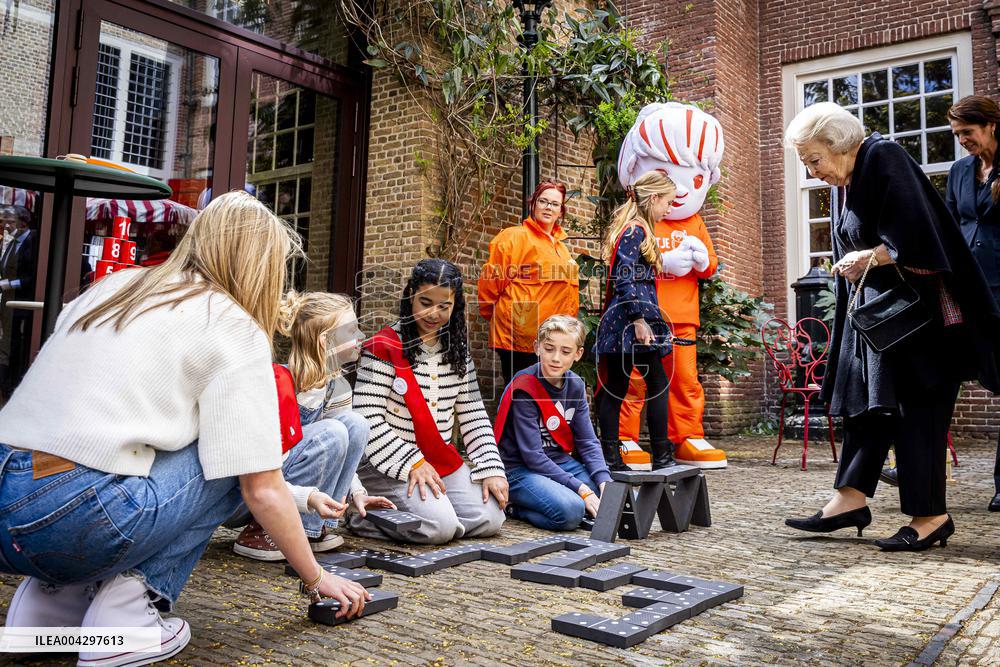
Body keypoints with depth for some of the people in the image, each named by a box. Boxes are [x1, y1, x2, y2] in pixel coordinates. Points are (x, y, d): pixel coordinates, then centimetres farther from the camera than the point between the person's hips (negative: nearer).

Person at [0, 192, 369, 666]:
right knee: (232, 460, 9)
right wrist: (316, 579, 10)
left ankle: (53, 598, 15)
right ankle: (126, 609, -2)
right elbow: (262, 490, -5)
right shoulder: (235, 329, -3)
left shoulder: (114, 286, 17)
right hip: (71, 518, -7)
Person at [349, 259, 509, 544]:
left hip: (443, 461, 6)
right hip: (390, 464, -6)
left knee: (489, 519, -9)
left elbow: (474, 416, 9)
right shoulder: (385, 348, -11)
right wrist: (412, 462, -18)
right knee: (439, 526, -24)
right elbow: (366, 419, -16)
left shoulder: (457, 352, 8)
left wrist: (492, 469, -2)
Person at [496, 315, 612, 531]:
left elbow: (588, 441, 2)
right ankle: (518, 506, -3)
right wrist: (581, 489, -22)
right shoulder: (524, 389, -18)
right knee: (570, 510, -32)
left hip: (560, 462, 8)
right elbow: (532, 456, -20)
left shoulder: (576, 386, 3)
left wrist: (604, 482, -16)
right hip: (521, 469, -7)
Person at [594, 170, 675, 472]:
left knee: (615, 388, 6)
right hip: (633, 320, -9)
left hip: (622, 323, 9)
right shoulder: (636, 230, -10)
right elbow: (624, 278, -19)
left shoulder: (632, 228, 20)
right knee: (658, 383, -1)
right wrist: (639, 319, -21)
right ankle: (662, 455, 5)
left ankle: (610, 457, 9)